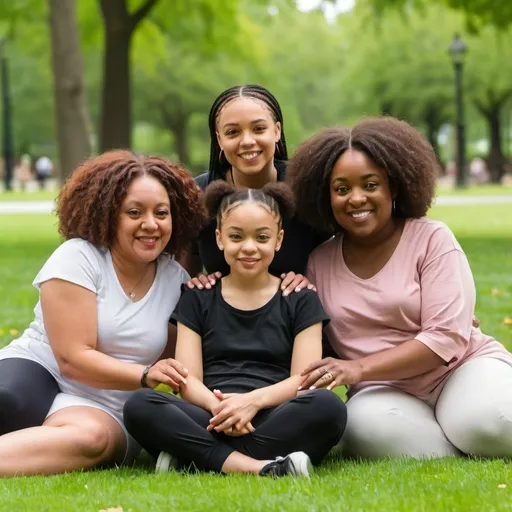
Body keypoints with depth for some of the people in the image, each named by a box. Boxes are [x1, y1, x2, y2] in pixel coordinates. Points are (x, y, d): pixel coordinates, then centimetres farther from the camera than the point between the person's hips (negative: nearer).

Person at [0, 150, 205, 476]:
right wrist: (146, 375, -24)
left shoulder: (176, 279, 8)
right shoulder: (78, 257, -5)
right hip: (33, 374, -2)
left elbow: (179, 365, 11)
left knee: (92, 436, -37)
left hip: (103, 411, 2)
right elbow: (73, 358, -13)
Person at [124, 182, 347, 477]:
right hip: (210, 420, 1)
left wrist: (254, 400, -17)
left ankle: (195, 459, -32)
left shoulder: (300, 300, 15)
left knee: (328, 406, -34)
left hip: (273, 421, 0)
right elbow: (188, 381, 6)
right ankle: (258, 467, -40)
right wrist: (217, 406, -18)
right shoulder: (198, 299, 18)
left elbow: (303, 379, 3)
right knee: (140, 406, -28)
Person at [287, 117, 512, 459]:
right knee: (368, 424, -35)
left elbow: (447, 337, -13)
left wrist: (360, 368, -22)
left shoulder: (432, 239, -4)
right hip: (387, 392, 2)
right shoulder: (319, 262, 7)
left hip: (463, 367, -2)